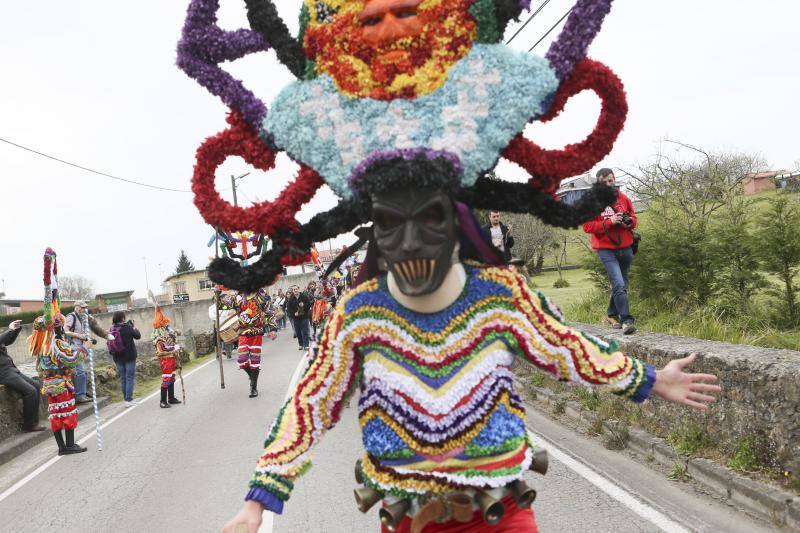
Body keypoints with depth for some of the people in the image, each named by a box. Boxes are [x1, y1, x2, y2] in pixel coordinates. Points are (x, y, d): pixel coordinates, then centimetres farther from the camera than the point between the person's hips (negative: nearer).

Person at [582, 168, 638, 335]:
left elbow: (634, 219, 16)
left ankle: (612, 314, 35)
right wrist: (609, 222, -19)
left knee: (621, 285, 16)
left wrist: (628, 221, -8)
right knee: (619, 285, -18)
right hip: (606, 249, -5)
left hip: (625, 248, 5)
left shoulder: (624, 199, 8)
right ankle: (626, 320, -18)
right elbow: (587, 226, -8)